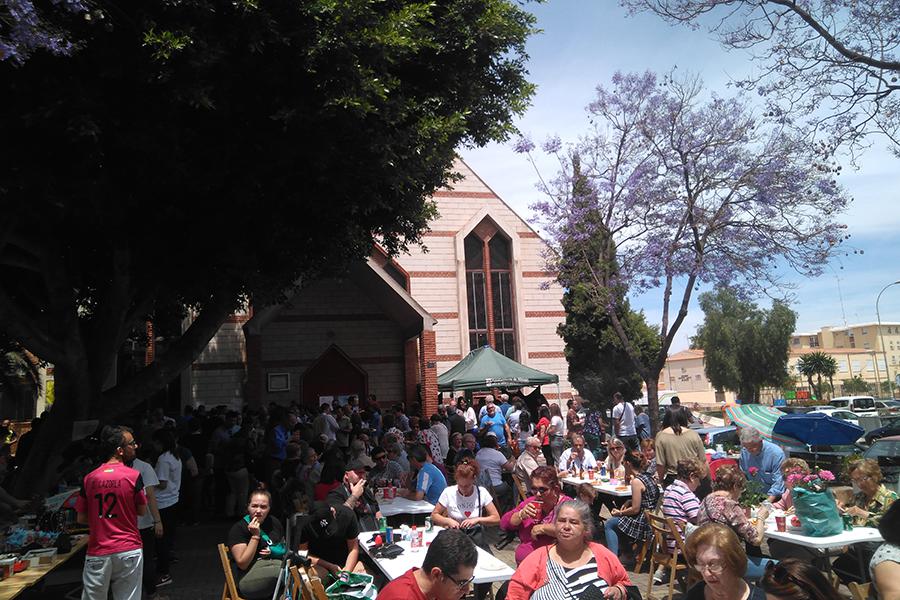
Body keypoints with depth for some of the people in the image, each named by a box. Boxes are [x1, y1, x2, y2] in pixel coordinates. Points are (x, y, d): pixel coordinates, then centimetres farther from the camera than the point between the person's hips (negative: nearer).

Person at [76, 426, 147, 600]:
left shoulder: (89, 478, -1)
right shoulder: (133, 476, -11)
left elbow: (81, 518, 7)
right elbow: (142, 511, 1)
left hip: (98, 554, 3)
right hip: (129, 551, -2)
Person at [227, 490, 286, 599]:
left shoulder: (274, 522, 16)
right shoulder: (238, 529, -1)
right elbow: (242, 564, -9)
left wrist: (273, 551, 5)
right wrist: (255, 536, -14)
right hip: (250, 578, -5)